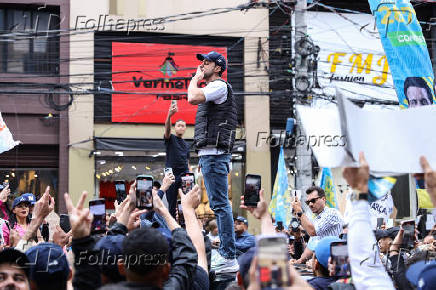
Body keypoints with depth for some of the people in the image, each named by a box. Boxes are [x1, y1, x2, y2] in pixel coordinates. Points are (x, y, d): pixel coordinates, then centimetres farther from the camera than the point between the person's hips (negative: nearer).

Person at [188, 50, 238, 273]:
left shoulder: (219, 86, -7)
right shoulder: (211, 89, 25)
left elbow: (192, 98, -24)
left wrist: (196, 78, -4)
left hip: (214, 154, -11)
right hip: (210, 154, 11)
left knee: (220, 205, -13)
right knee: (219, 205, 12)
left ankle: (229, 258, -15)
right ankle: (225, 254, 16)